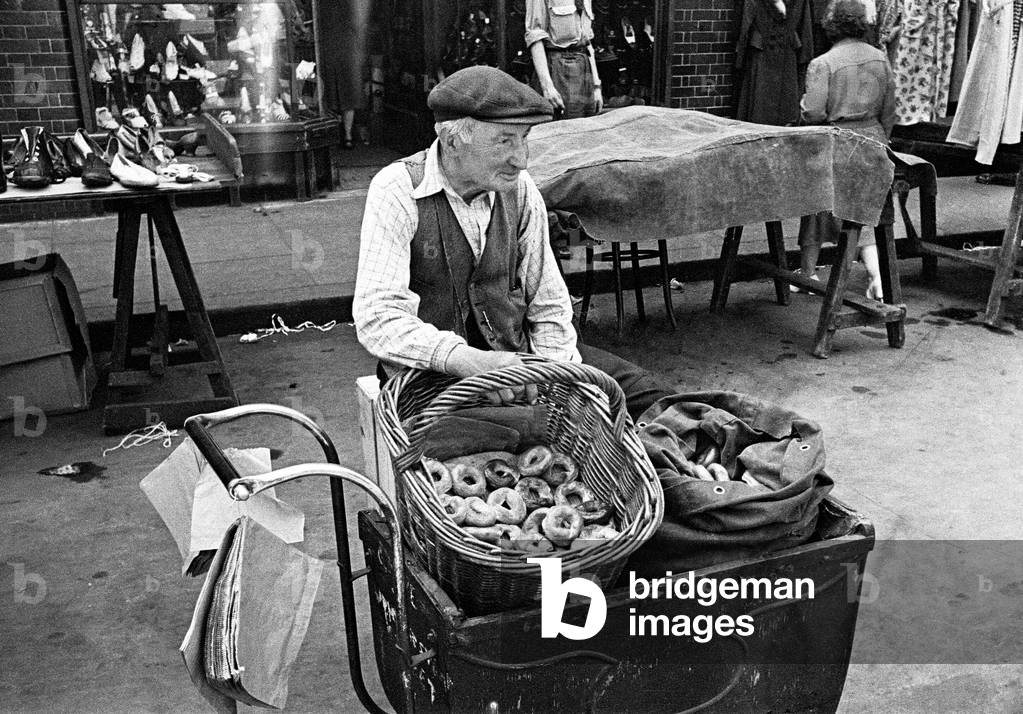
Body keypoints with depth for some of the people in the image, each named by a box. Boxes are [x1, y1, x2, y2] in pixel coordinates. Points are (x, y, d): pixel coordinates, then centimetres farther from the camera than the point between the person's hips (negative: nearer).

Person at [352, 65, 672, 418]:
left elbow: (549, 308, 7)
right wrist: (468, 361, -37)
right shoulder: (397, 191, -12)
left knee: (650, 398, -11)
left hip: (519, 352, 5)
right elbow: (377, 318, -22)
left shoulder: (519, 188, 2)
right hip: (431, 373, -4)